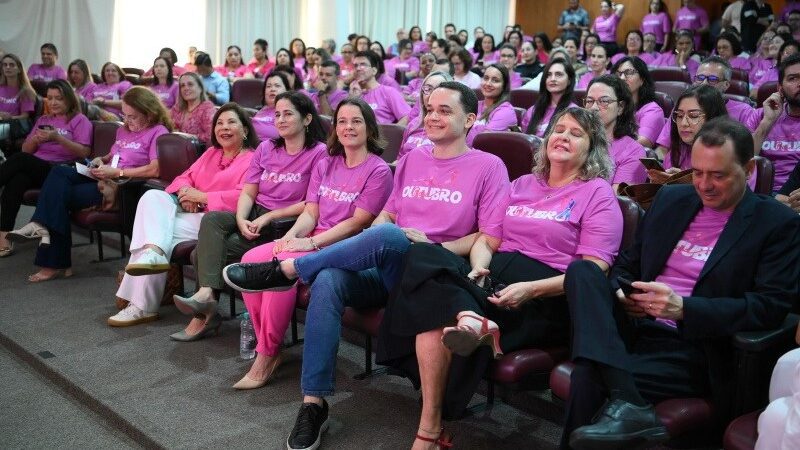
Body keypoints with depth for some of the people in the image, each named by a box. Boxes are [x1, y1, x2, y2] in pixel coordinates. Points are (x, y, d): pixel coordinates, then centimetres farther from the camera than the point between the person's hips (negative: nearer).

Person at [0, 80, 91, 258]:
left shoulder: (80, 120, 11)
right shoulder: (42, 120, 29)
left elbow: (84, 152, -3)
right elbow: (26, 149, 23)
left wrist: (57, 138, -14)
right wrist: (36, 139, 0)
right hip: (35, 169, 4)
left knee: (18, 159, -31)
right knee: (16, 180, -33)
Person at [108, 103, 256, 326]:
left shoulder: (251, 161, -2)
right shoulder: (211, 153, 25)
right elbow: (185, 177, 23)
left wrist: (201, 196, -13)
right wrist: (185, 193, -3)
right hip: (188, 210, 8)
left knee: (163, 230, -24)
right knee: (153, 196, -16)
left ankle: (143, 306, -20)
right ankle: (153, 253, -38)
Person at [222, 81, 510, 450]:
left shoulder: (489, 167, 3)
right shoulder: (412, 159, 19)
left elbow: (490, 238, -2)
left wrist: (434, 247, -15)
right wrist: (365, 245, -3)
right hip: (386, 270, 5)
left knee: (387, 237, -36)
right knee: (328, 281, -28)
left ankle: (285, 269, -17)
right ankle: (313, 404, -23)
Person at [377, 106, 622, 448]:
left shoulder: (598, 193, 5)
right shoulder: (522, 185, 23)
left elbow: (592, 272, -6)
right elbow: (486, 241, 19)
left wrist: (531, 290, -21)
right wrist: (478, 268, -6)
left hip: (547, 299, -6)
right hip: (494, 280, 6)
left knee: (439, 312, -30)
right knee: (423, 257, -24)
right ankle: (470, 319, -44)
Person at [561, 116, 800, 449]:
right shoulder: (671, 198, 15)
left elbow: (771, 306, -10)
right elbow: (627, 263, 21)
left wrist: (683, 307, -21)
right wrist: (621, 294, -4)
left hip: (691, 348, -6)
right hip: (631, 326, 7)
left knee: (589, 375, -32)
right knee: (581, 270, -24)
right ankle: (628, 404, -34)